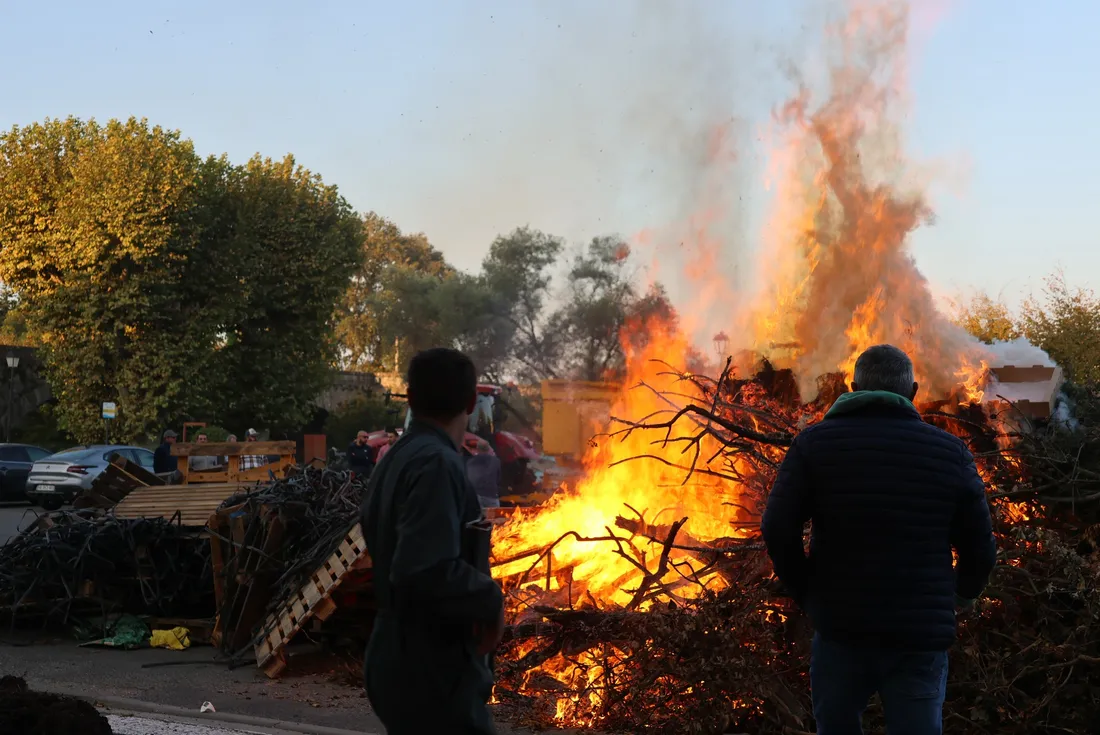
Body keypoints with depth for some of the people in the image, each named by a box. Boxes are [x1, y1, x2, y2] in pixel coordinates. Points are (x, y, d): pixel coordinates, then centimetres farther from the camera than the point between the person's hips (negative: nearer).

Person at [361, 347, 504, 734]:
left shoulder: (394, 459, 11)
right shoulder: (436, 463, -18)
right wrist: (490, 600, -16)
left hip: (405, 665, 10)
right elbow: (426, 570, -30)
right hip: (433, 674, -10)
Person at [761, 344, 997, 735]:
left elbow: (778, 529, -10)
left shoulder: (815, 443, 1)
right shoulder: (950, 451, 3)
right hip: (921, 636, 0)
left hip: (841, 628, 0)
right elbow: (979, 548, 3)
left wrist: (807, 595, 5)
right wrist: (965, 593, 24)